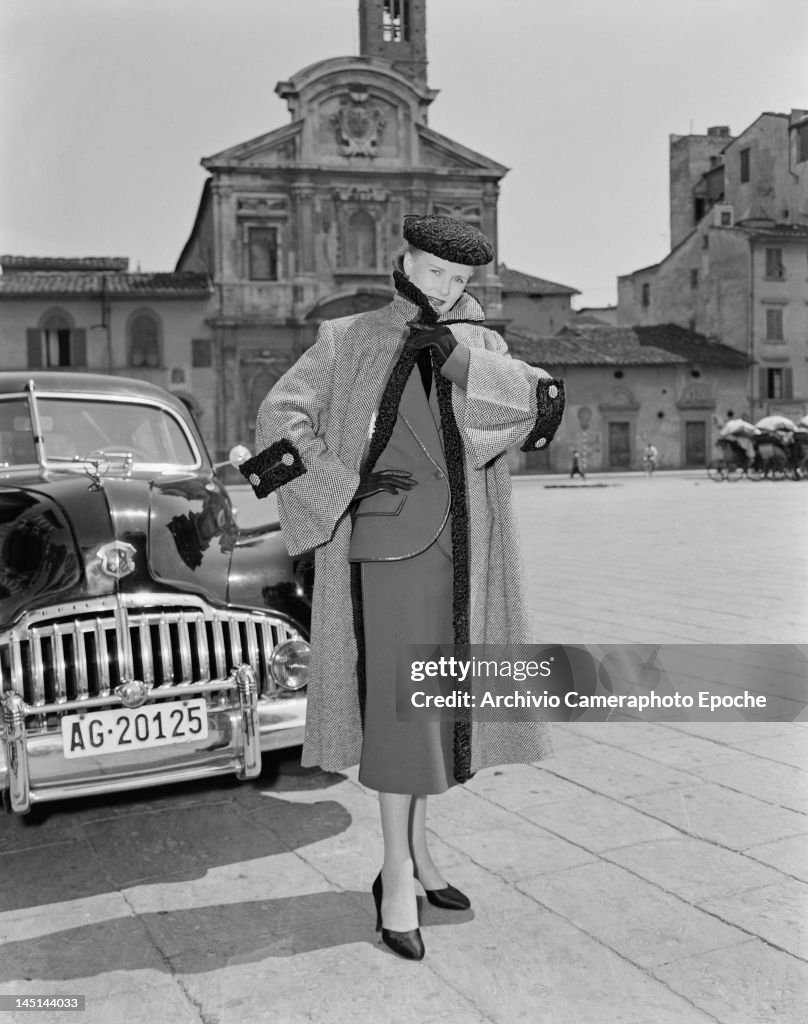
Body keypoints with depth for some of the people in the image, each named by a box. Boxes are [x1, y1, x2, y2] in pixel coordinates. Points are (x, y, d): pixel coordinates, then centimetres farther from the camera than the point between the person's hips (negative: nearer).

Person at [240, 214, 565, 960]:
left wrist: (452, 350, -20)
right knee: (399, 705, -6)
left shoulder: (479, 346, 10)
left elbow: (532, 404, -9)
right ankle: (397, 880, 5)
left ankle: (416, 851, 26)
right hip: (390, 541, -4)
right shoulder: (350, 342, 2)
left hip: (461, 551, 5)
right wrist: (344, 485, -16)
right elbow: (282, 415, -5)